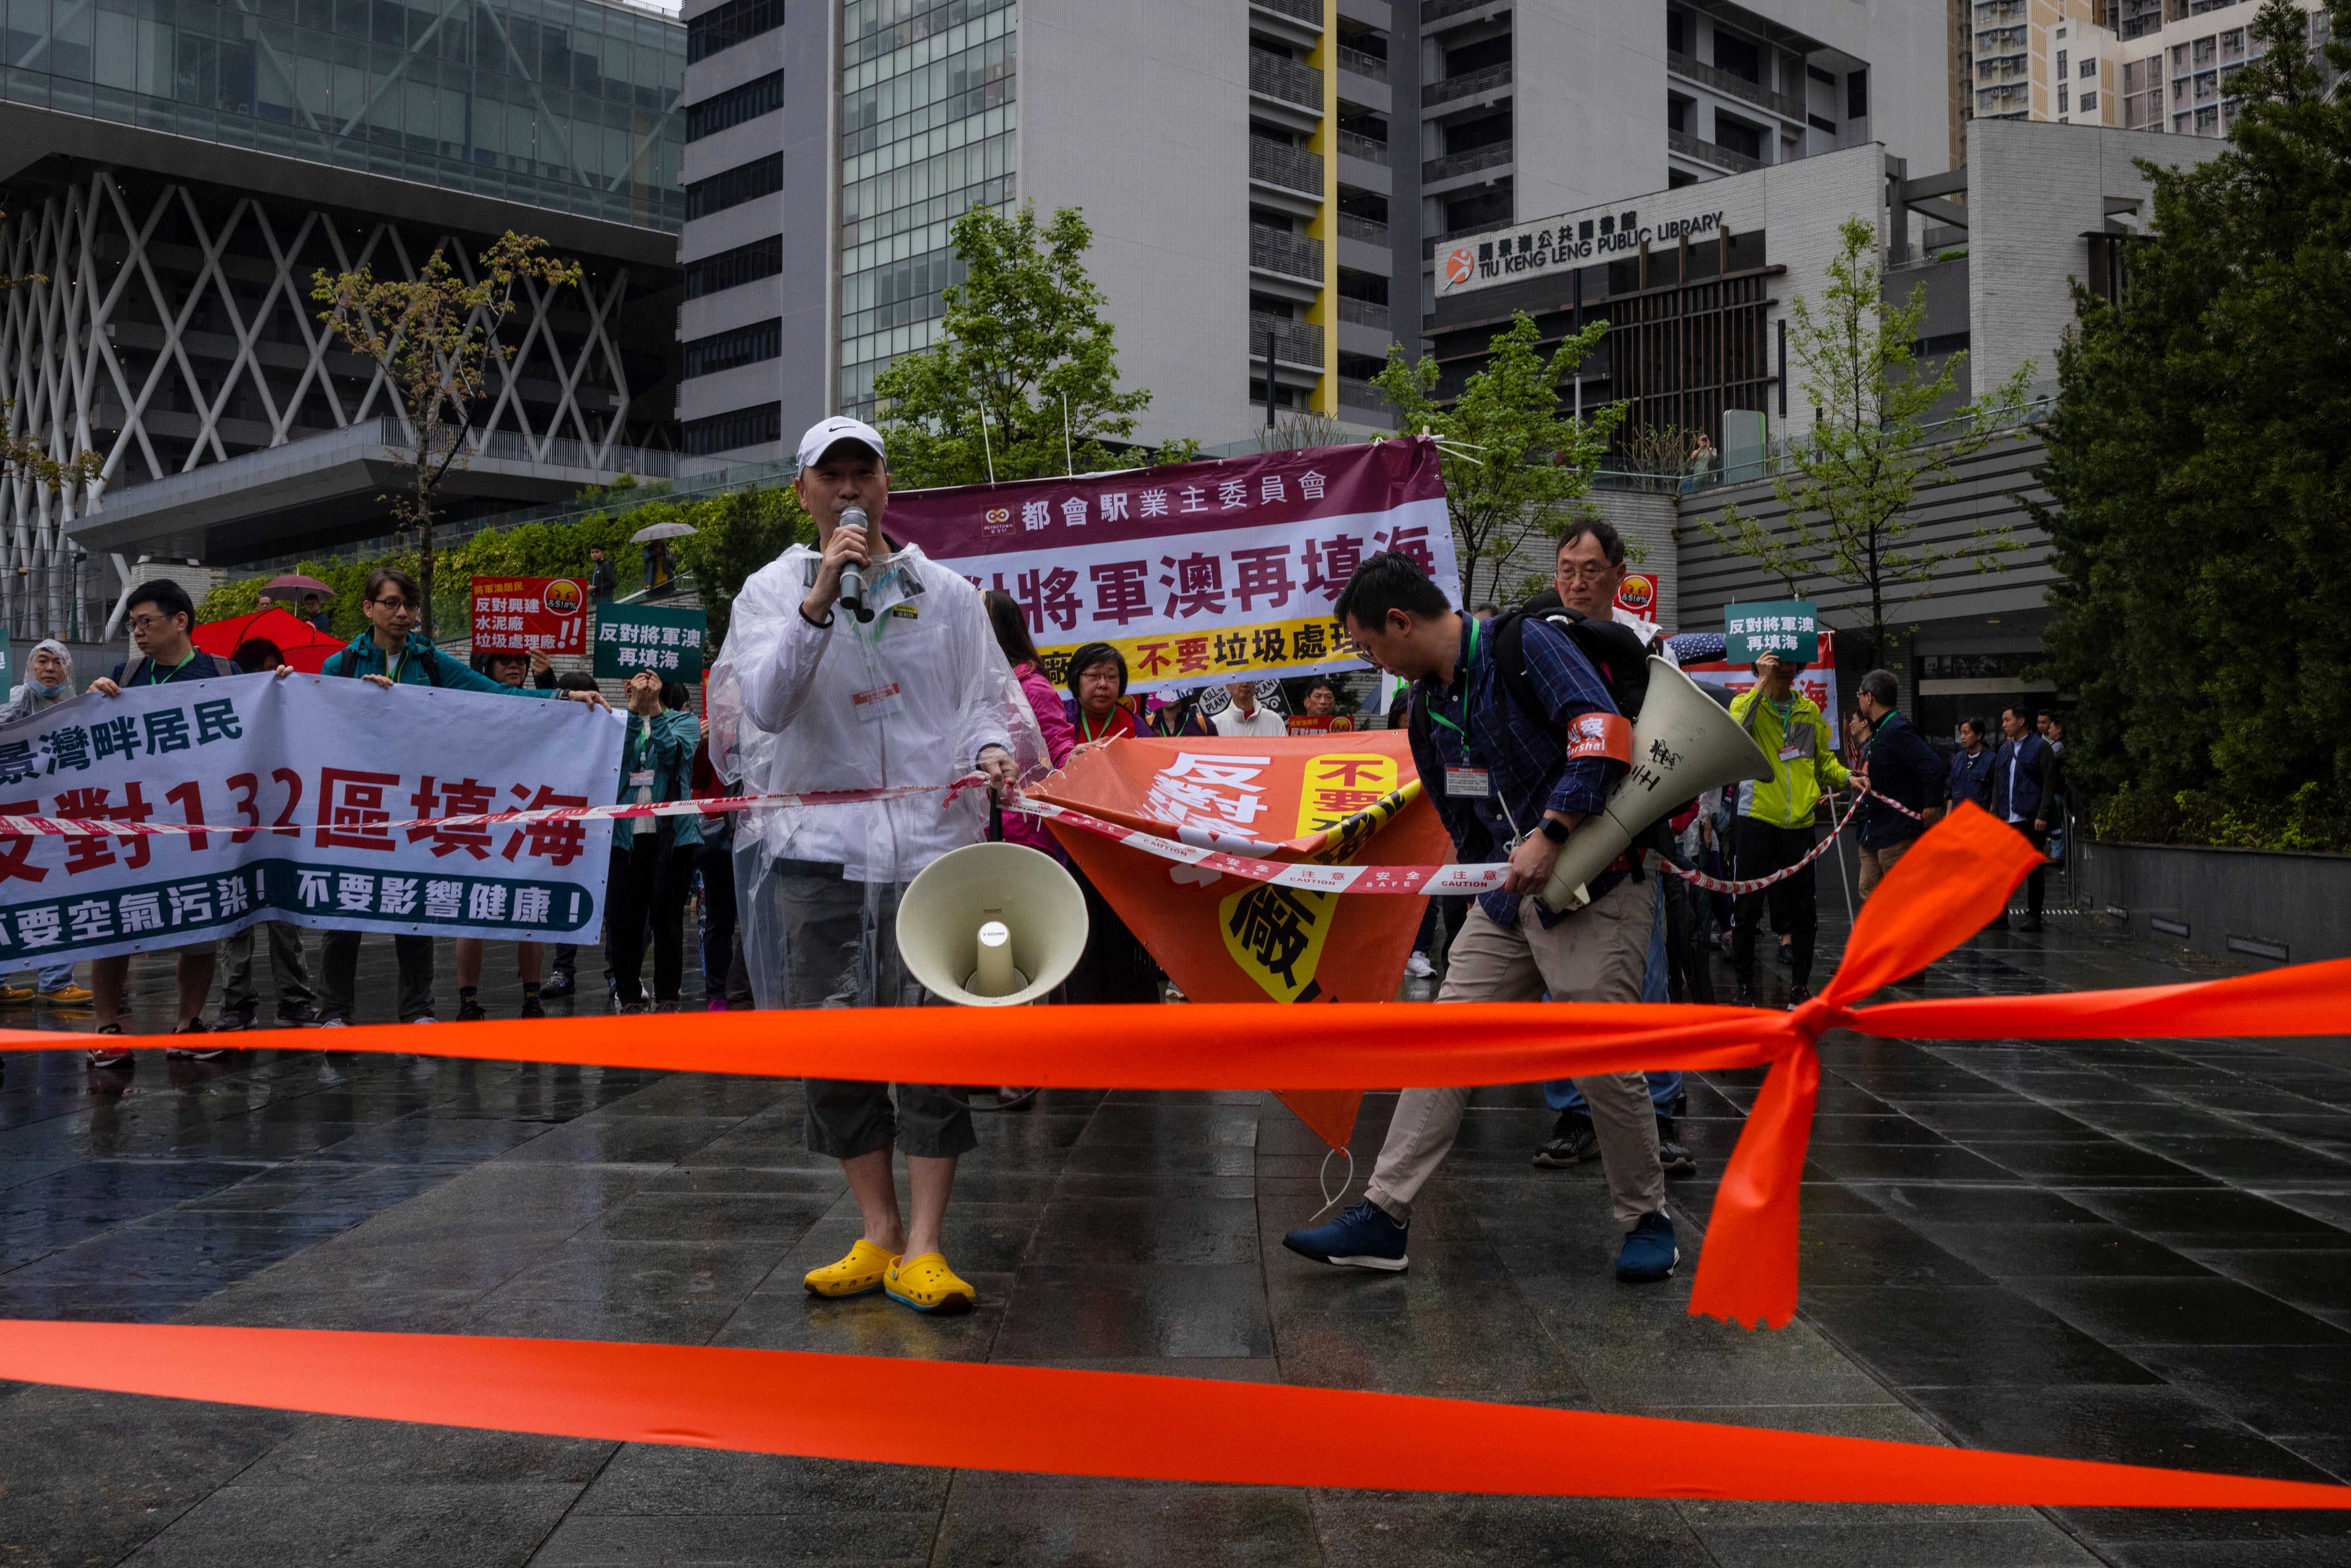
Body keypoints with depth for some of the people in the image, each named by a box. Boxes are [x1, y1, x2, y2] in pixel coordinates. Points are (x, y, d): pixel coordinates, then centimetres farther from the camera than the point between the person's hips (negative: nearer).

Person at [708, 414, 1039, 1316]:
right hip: (815, 843, 1)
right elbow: (767, 706, -9)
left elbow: (989, 694, 11)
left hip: (930, 837, -1)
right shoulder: (771, 591, 8)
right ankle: (878, 1235, 17)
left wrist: (995, 746, -12)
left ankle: (923, 1249, -2)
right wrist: (820, 598, -18)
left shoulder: (946, 593, 11)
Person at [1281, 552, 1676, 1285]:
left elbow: (1603, 731, -24)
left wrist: (1550, 833, -29)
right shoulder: (1428, 705, 11)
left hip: (1597, 886, -7)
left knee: (1604, 1066, -5)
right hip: (1508, 894, 8)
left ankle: (1647, 1220, 17)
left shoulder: (1525, 642, -13)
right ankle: (1383, 1218, 5)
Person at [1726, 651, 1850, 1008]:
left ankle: (1800, 986, 17)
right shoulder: (1746, 702, 0)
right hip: (1756, 820, -3)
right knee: (1746, 907, 1)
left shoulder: (1810, 710, 12)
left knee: (1804, 911, 5)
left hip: (1799, 822, 3)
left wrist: (1846, 776, -1)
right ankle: (1744, 985, 13)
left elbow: (1825, 761, 18)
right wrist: (1761, 684, -22)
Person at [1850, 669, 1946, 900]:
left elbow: (1932, 765, -27)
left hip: (1899, 836, -11)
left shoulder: (1897, 730, -18)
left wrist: (1932, 808, -23)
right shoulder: (1880, 731, 16)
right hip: (1876, 833, 11)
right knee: (1870, 897, 12)